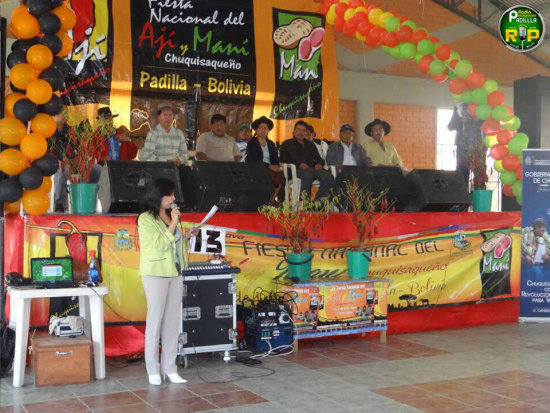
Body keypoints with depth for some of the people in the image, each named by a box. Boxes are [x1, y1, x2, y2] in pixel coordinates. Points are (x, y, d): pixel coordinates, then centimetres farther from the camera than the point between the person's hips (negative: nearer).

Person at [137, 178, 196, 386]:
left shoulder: (169, 215, 13)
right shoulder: (146, 219, -8)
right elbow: (159, 245, -15)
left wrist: (184, 237, 5)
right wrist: (173, 224, -15)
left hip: (174, 273, 7)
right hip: (155, 274, -7)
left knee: (172, 322, 6)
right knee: (155, 321, -2)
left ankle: (170, 368, 12)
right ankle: (153, 370, 8)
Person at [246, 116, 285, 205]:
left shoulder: (271, 144, 23)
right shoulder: (252, 143, 4)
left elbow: (276, 160, 17)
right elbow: (253, 161, -9)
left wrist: (279, 167, -9)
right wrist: (269, 166, -19)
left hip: (272, 169, 5)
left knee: (281, 176, -30)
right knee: (274, 177, -34)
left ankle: (273, 201, -27)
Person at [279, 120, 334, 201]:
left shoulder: (310, 145, 34)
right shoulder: (287, 144, 20)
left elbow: (318, 158, 27)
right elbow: (284, 159, 4)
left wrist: (319, 163, 0)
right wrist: (299, 164, -12)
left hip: (313, 168, 4)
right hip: (297, 169, -4)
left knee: (329, 176, -27)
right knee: (308, 175, -41)